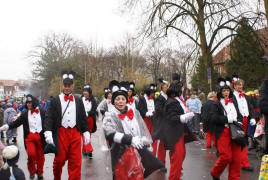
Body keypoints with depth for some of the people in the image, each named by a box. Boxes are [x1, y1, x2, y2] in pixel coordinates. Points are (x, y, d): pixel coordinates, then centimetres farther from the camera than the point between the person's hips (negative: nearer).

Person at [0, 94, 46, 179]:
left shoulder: (42, 112, 2)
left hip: (40, 136, 0)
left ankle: (39, 172, 30)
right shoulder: (25, 114, 6)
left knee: (40, 155, 8)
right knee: (31, 153, -18)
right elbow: (16, 123, 2)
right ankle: (32, 171, 8)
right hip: (29, 137, 0)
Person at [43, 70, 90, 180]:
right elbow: (49, 117, -3)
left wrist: (86, 133, 11)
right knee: (59, 159, 6)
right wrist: (48, 133, -15)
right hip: (61, 133, -2)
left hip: (75, 133, 2)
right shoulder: (55, 100, 3)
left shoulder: (78, 101, 11)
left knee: (76, 161, 1)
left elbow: (83, 117, 15)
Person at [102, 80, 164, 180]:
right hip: (122, 153, -3)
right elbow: (110, 133, -15)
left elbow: (143, 129, 13)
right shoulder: (110, 116, 0)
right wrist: (130, 139, -24)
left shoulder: (135, 112, 12)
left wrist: (143, 140, -8)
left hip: (139, 150, 4)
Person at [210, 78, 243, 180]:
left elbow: (239, 116, 21)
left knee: (236, 157, 0)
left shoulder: (234, 103, 19)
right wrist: (228, 119, -13)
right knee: (226, 156, -10)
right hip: (223, 132, -5)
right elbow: (214, 118, -10)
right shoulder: (217, 104, 2)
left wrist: (238, 121, -1)